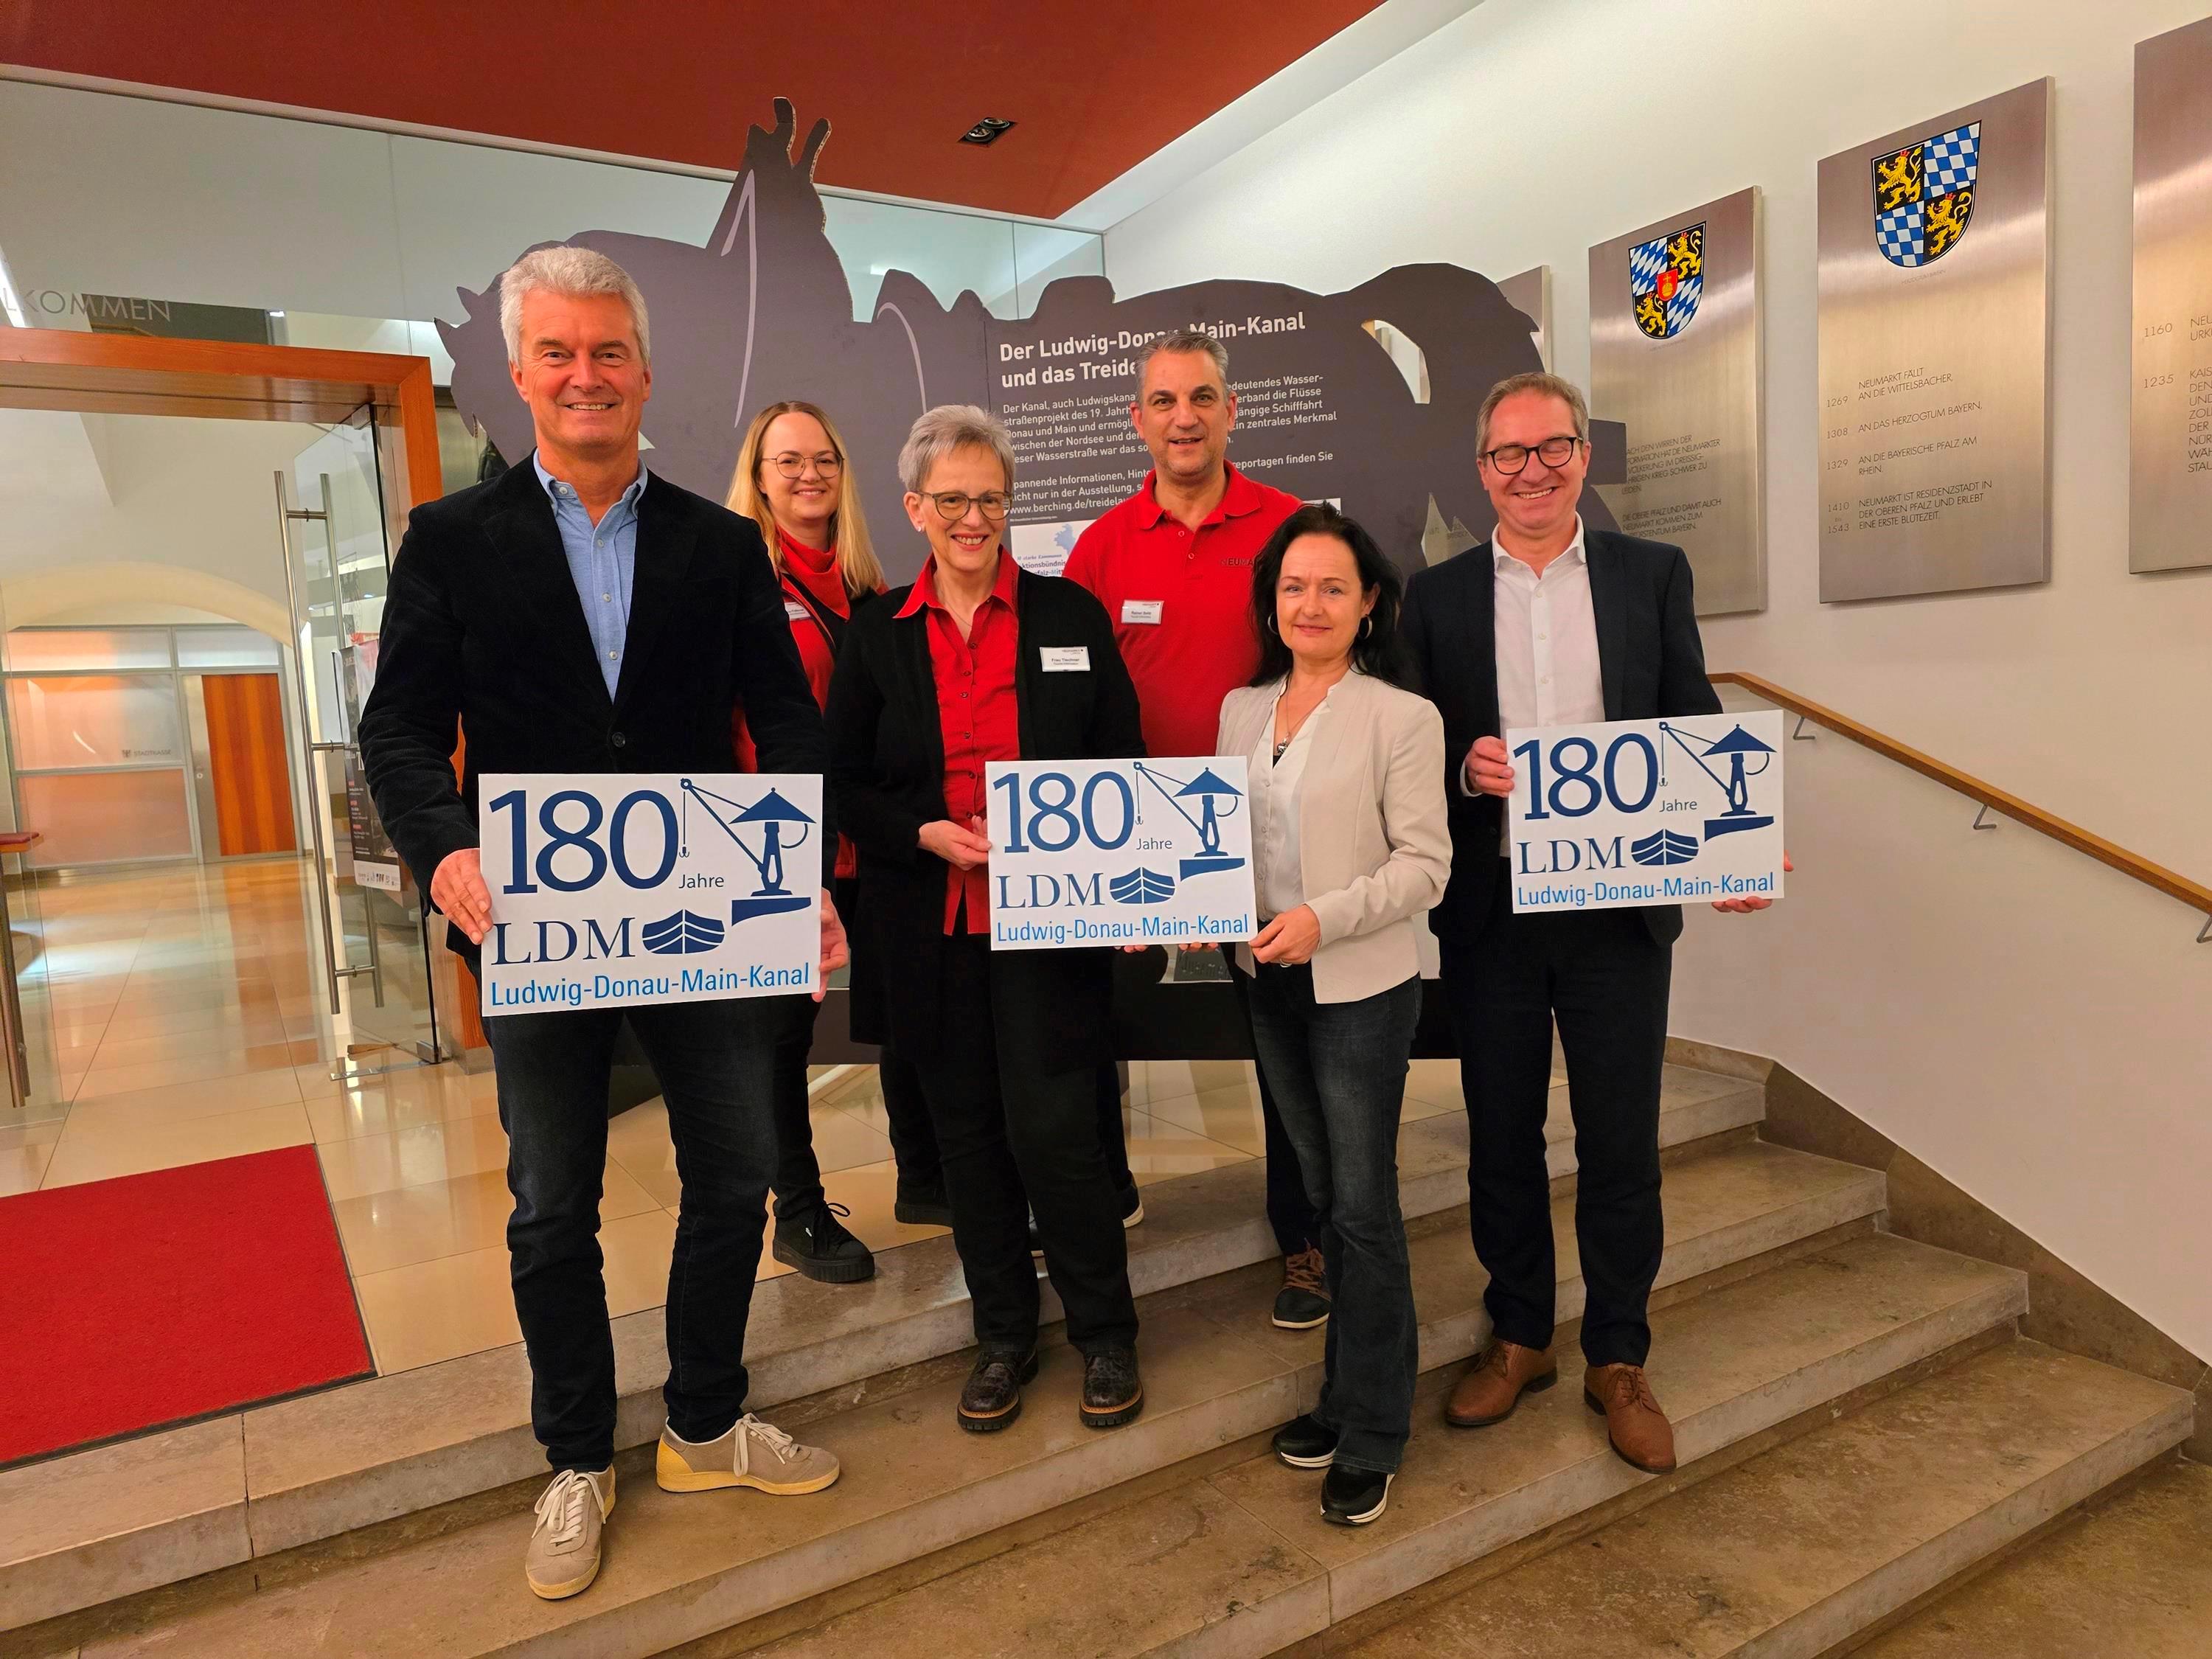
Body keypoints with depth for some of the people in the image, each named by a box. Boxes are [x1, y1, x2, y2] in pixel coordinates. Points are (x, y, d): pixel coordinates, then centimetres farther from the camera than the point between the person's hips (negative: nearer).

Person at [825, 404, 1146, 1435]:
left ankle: (1105, 1337, 19)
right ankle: (1003, 1336, 30)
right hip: (928, 923, 2)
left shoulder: (1070, 614, 4)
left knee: (1051, 1130, -4)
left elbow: (1123, 765, 5)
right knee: (967, 1135, 11)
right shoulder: (876, 635, 6)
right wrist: (927, 834, -11)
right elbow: (846, 785, 7)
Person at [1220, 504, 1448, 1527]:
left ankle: (1371, 1432, 19)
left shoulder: (1403, 717, -10)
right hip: (1268, 982, 6)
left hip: (1362, 987, -5)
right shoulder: (1242, 709, 7)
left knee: (1364, 1207, 2)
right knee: (1322, 1196, 17)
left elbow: (1425, 864, -12)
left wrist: (1324, 917, -23)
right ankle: (1349, 1391, 34)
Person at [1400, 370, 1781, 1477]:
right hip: (1489, 915, 1)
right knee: (1501, 1138, 13)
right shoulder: (1437, 595, 5)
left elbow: (1695, 727, 4)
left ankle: (1617, 1357, 28)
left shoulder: (1654, 574, 5)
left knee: (1621, 1143, 8)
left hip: (1620, 904, 0)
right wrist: (1463, 767, -17)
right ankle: (1518, 1336, 32)